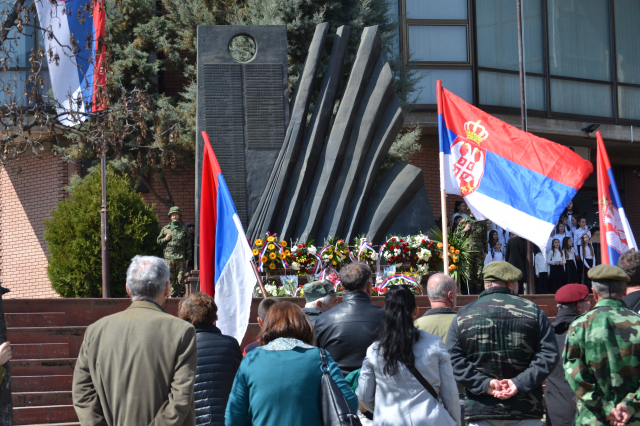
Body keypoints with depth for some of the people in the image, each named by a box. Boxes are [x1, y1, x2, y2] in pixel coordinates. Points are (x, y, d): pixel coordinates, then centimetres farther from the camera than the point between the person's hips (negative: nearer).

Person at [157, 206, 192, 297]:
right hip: (169, 256, 1)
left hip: (180, 256, -1)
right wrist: (165, 239, -2)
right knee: (170, 277, 0)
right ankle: (173, 293, 5)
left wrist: (189, 256, 3)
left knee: (180, 276, -3)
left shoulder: (184, 229, 10)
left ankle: (180, 293, 4)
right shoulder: (165, 229, 13)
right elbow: (159, 241, 19)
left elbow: (188, 243, 9)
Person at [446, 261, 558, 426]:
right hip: (525, 411, 0)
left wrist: (485, 383, -8)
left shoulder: (463, 316, 4)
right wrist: (521, 383, -11)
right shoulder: (532, 311, 3)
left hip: (481, 411, 0)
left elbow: (453, 360, -4)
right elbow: (549, 354, -5)